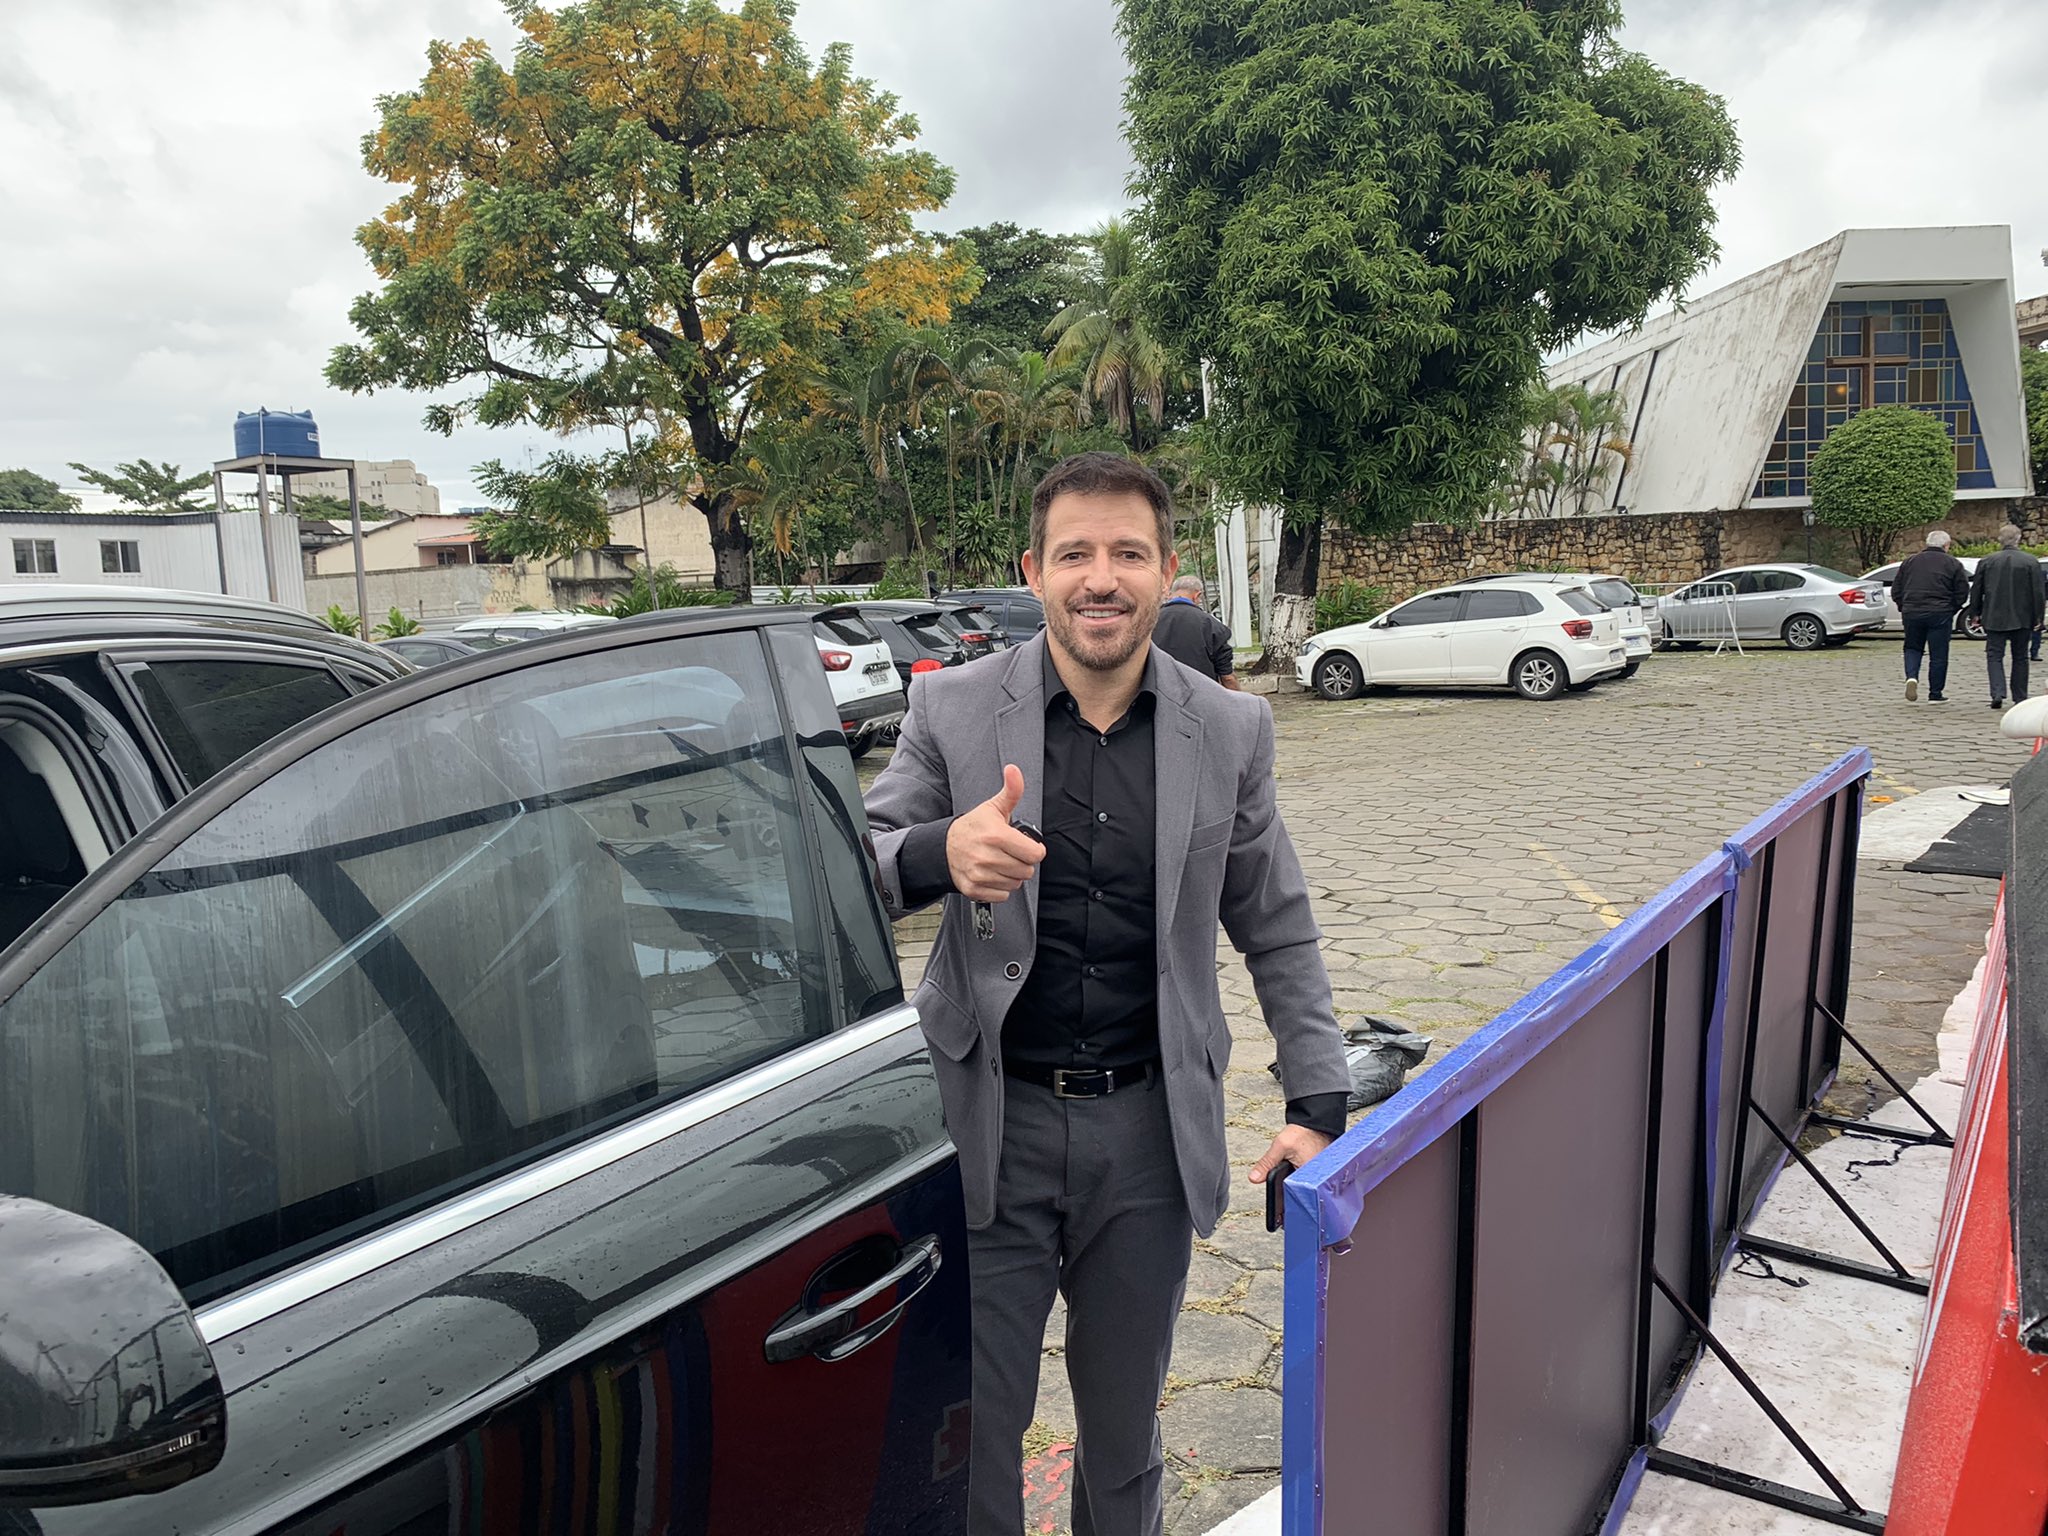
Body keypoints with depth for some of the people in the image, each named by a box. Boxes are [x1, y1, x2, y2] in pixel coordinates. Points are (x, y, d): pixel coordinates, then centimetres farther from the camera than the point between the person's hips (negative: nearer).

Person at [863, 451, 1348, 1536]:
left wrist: (1318, 1102, 2)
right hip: (989, 1122, -1)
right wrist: (940, 853, -30)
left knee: (1125, 1426, 19)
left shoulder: (1230, 731, 0)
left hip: (1148, 1128, 2)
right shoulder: (952, 709, -5)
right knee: (972, 1429, 10)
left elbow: (1276, 930, 7)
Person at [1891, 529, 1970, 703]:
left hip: (1912, 612, 2)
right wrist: (1951, 610, 13)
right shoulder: (1953, 564, 1)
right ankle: (1935, 694, 9)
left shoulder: (1909, 561, 9)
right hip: (1940, 615, -2)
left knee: (1912, 648, 16)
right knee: (1938, 655, 5)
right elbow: (1962, 592, 0)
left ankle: (1911, 677, -10)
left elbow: (1896, 590, 9)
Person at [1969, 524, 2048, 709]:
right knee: (2020, 658, 10)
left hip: (1994, 618, -1)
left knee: (1994, 656, 1)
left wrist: (1975, 613, 13)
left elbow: (1976, 590, 4)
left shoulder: (1986, 562, -1)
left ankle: (1998, 693, -18)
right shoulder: (2031, 562, -2)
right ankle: (2020, 698, 13)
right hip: (2022, 618, 1)